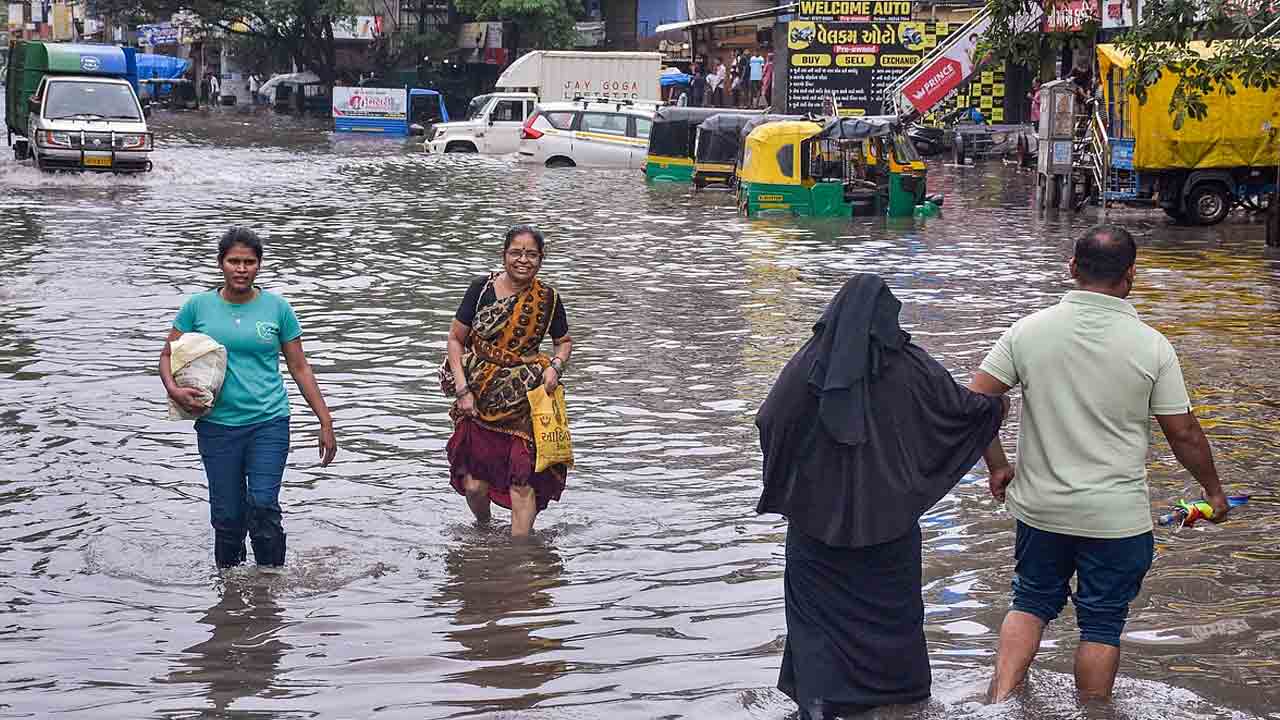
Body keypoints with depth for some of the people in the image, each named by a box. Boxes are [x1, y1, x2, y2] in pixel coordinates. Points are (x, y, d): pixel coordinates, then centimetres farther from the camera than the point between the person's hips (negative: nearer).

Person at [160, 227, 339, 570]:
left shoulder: (277, 307, 3)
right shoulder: (198, 306, 4)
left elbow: (300, 368, 8)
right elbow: (168, 355, 11)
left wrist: (326, 422, 5)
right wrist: (173, 390, -11)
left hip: (269, 422, -1)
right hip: (217, 426, 1)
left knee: (263, 507, -14)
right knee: (227, 516, 3)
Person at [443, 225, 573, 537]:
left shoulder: (548, 298, -1)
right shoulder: (482, 288, -4)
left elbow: (564, 341, 15)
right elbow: (456, 339, 1)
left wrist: (555, 366, -7)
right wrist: (462, 389, -7)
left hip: (526, 401, 0)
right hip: (479, 398, 0)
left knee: (522, 480, -8)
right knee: (474, 484, 2)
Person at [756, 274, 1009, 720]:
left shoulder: (810, 361, -10)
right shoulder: (909, 364, -8)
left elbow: (768, 420, -9)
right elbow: (963, 405, -1)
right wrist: (996, 406, 21)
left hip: (819, 509, -1)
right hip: (888, 512, 1)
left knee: (817, 602, 9)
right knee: (890, 600, 18)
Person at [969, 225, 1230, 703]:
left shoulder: (1029, 330, -7)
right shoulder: (1152, 347, -12)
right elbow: (1184, 434, -6)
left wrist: (998, 466, 7)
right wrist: (1212, 490, 10)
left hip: (1039, 507, 2)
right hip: (1116, 516, -2)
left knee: (1031, 603, 19)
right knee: (1102, 624, 10)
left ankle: (1000, 702, 8)